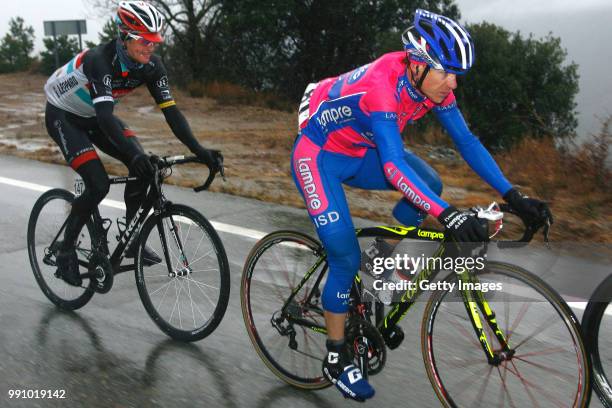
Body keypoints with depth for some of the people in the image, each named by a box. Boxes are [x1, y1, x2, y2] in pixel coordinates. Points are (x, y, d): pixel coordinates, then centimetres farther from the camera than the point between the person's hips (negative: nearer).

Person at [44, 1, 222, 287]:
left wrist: (198, 150, -32)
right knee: (98, 184, -21)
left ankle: (131, 240, 2)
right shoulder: (101, 59, -35)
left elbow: (170, 110, -21)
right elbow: (105, 114, -45)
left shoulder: (151, 65, -17)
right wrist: (133, 153, -58)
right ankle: (65, 251, -1)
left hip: (94, 116, 6)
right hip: (63, 116, -6)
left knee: (143, 168, -13)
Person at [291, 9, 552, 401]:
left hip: (359, 153, 7)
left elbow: (467, 141, -10)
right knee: (346, 258, -11)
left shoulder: (432, 85, -12)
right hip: (318, 156, -7)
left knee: (430, 184, -13)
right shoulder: (382, 85, -35)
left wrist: (514, 197, -16)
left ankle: (382, 258, 10)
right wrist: (446, 215, -53)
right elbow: (393, 165, -44)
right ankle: (336, 358, 7)